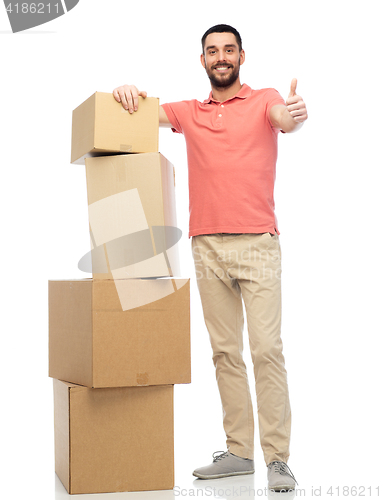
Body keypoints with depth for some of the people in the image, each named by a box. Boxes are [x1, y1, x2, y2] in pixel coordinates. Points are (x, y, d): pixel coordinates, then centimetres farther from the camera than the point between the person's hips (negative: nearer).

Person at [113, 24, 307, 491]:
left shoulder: (264, 100, 5)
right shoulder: (190, 111, 16)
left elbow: (285, 120, -16)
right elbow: (142, 112, 10)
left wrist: (295, 115, -42)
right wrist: (126, 93, -15)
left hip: (257, 245, -4)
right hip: (207, 247, 4)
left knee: (266, 348, -9)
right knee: (225, 352, 6)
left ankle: (277, 458, -5)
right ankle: (238, 451, 14)